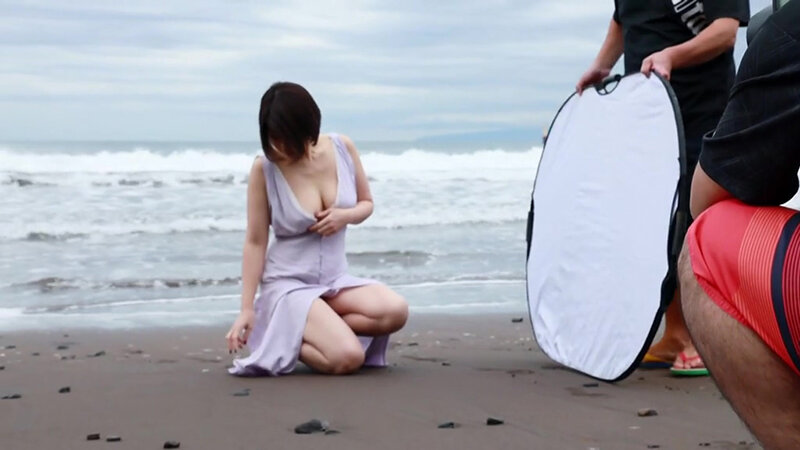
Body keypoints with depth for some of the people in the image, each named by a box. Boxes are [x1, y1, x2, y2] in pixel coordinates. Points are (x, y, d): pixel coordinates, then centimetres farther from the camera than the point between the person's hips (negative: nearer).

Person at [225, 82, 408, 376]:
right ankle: (284, 338, 2)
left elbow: (366, 204, 13)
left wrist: (345, 215, -12)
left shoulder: (342, 149, -2)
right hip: (287, 284, -5)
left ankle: (309, 329, -5)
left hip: (335, 280, 5)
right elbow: (255, 242, -8)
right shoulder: (264, 169, -12)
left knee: (395, 312, -23)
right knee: (348, 358, -27)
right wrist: (247, 309, -11)